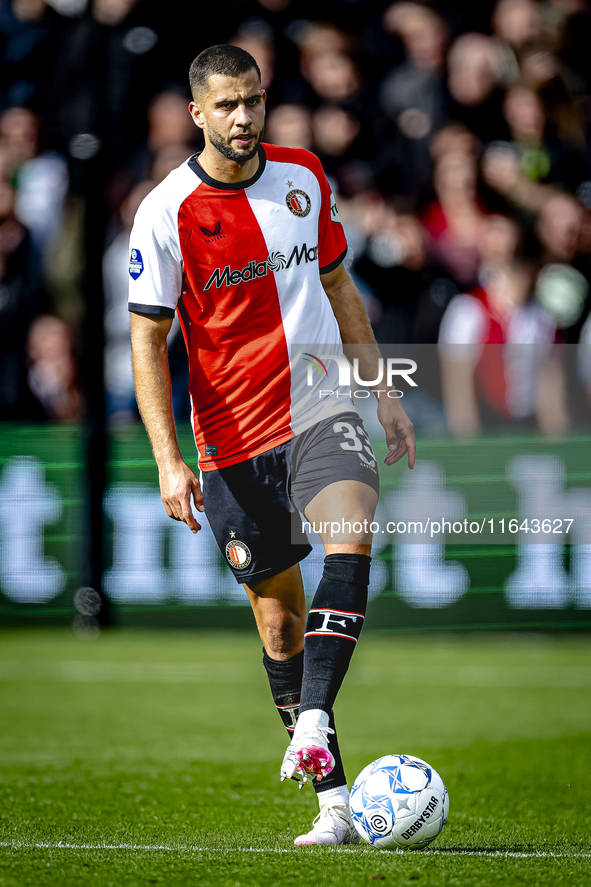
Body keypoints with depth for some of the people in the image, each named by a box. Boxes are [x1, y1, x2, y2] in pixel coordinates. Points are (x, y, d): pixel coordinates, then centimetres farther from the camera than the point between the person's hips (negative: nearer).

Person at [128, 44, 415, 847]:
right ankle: (333, 796, 10)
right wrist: (169, 461, -13)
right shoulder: (165, 213, -8)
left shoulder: (304, 177, 4)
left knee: (350, 542, -26)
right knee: (278, 609, 2)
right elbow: (147, 339, -6)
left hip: (322, 406, 2)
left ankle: (312, 724, -31)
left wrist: (383, 391, 15)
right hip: (233, 436, -2)